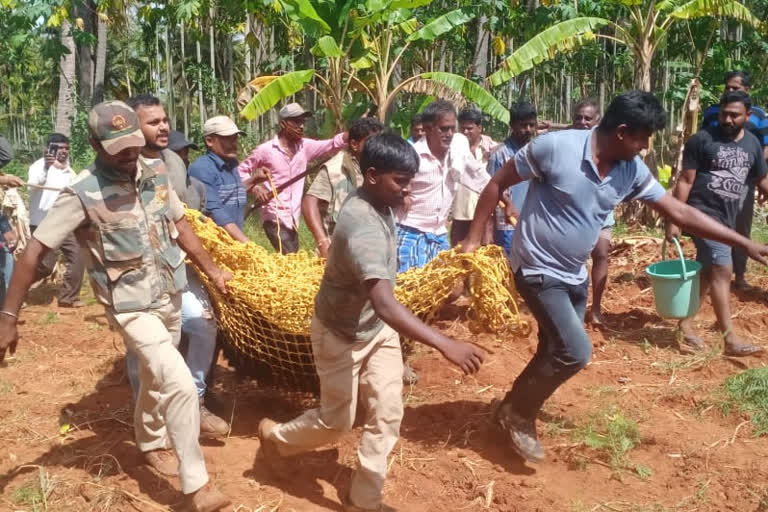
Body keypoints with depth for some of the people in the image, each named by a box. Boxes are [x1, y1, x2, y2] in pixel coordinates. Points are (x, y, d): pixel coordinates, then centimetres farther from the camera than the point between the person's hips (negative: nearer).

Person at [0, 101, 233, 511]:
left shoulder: (155, 172, -3)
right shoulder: (82, 194, -20)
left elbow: (179, 224, 11)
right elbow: (34, 251, -19)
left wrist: (211, 269, 13)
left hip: (169, 294, 6)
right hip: (131, 304, -6)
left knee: (157, 377, 24)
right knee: (181, 385, -16)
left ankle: (151, 443, 50)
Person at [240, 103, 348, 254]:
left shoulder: (305, 146, 5)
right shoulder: (265, 150, -7)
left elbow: (333, 144, -7)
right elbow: (242, 170, 3)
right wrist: (255, 187, -13)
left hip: (293, 219, 6)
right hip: (275, 217, -6)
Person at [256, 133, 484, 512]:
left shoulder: (377, 203, -8)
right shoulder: (363, 226, -37)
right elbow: (384, 305, -49)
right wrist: (445, 345, -54)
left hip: (378, 328, 7)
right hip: (341, 333, -7)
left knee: (387, 416, 5)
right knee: (336, 422, 10)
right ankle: (274, 438, 40)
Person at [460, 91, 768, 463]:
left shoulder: (632, 171, -3)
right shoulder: (555, 147, -21)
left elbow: (680, 212, 3)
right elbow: (497, 183, -11)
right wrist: (473, 238, -12)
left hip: (574, 276, 7)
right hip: (538, 270, -7)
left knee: (555, 354, 13)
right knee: (575, 352, -13)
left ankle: (514, 410, 34)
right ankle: (516, 415, 7)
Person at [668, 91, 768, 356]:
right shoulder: (702, 139, -8)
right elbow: (685, 181, -9)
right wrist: (674, 221, -12)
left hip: (728, 218, 6)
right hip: (703, 213, -6)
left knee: (706, 272, 11)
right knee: (722, 269, -13)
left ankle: (685, 324, 23)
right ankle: (730, 338, -10)